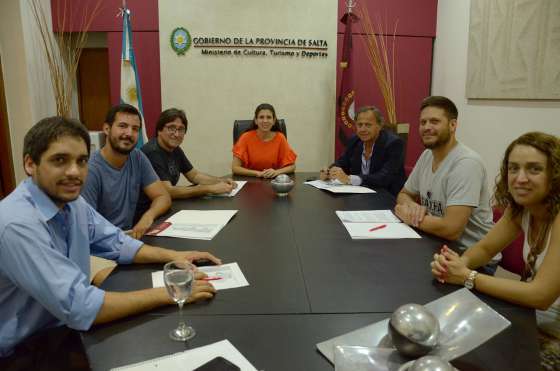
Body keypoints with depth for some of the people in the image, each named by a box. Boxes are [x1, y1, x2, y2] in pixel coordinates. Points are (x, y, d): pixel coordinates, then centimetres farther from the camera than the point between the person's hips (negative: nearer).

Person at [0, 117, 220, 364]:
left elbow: (115, 243, 7)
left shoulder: (70, 200, -4)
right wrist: (168, 294, -25)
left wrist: (172, 256, -7)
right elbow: (78, 308, -30)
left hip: (64, 328, 7)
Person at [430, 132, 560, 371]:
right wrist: (458, 264, -19)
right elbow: (485, 248, 3)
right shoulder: (521, 207, -5)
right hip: (531, 320, 6)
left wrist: (468, 277, -24)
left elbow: (541, 296, -29)